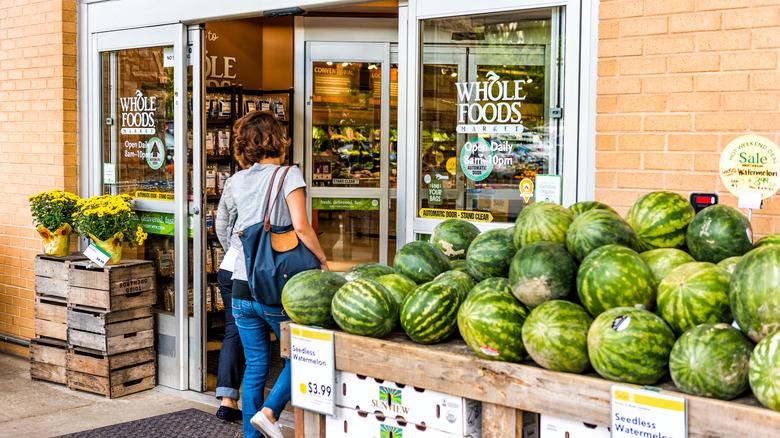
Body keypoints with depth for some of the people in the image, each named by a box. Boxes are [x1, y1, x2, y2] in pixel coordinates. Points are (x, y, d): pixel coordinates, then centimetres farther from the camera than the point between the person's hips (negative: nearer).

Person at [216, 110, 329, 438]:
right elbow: (300, 226, -17)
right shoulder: (288, 175, -6)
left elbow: (225, 229, 22)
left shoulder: (236, 181, 10)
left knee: (255, 366, 13)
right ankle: (268, 411, -6)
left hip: (242, 287, 5)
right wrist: (322, 260, -7)